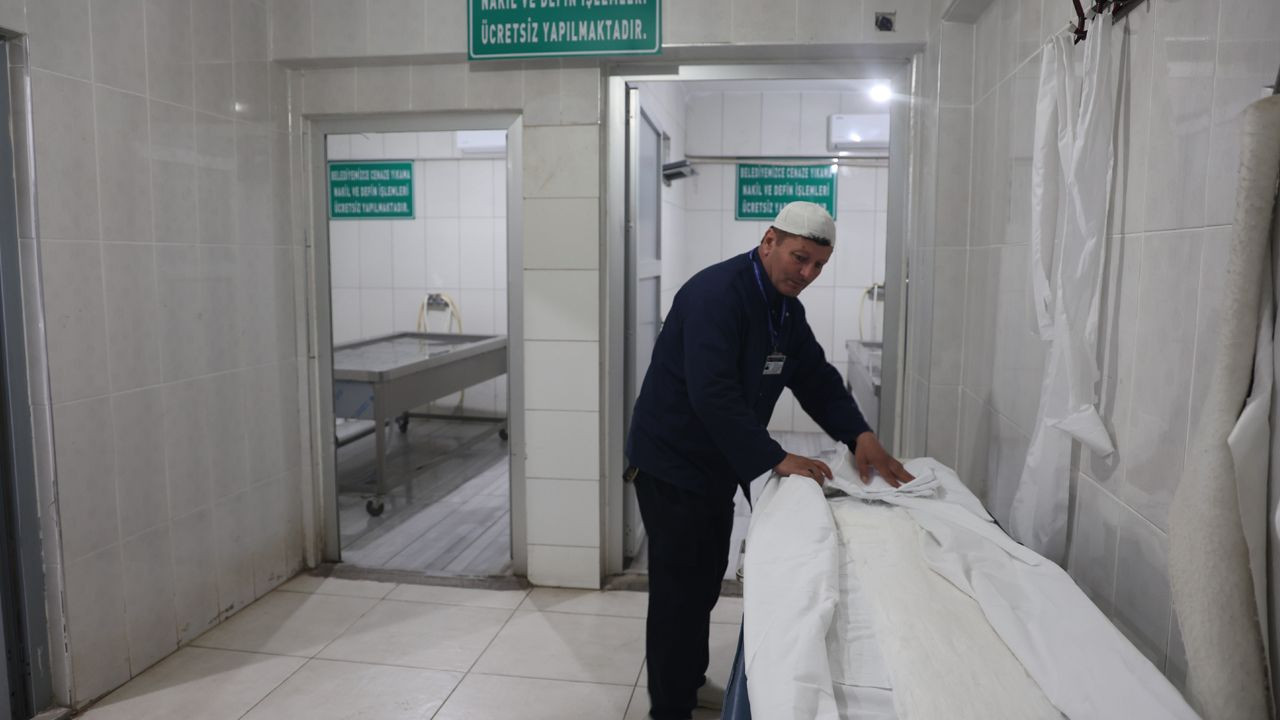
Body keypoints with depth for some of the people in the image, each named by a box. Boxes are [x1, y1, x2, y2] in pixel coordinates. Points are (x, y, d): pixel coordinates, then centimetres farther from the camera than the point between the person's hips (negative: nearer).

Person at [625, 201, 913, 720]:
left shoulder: (786, 307, 6)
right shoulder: (717, 293, -23)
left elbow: (817, 378, 9)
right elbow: (712, 395, -31)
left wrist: (860, 436, -7)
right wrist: (776, 460, -28)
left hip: (719, 464, 9)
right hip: (671, 462, -9)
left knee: (706, 580, 19)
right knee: (678, 588, 0)